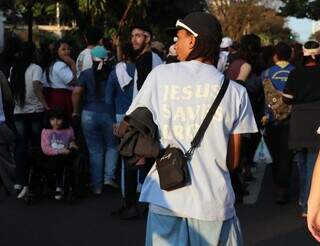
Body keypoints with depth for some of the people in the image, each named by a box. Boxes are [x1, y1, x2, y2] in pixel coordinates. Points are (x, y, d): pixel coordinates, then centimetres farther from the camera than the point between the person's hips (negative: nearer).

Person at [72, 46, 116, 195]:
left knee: (95, 151, 8)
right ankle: (109, 177, 2)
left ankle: (97, 186, 12)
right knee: (112, 146, 18)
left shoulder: (86, 74, -2)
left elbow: (76, 92, -10)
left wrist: (76, 111, 0)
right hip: (108, 114, -1)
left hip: (89, 115, 1)